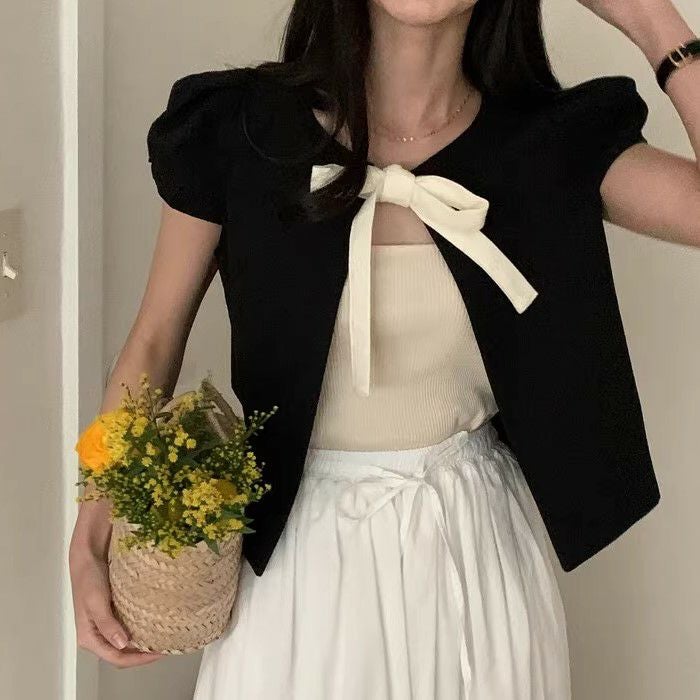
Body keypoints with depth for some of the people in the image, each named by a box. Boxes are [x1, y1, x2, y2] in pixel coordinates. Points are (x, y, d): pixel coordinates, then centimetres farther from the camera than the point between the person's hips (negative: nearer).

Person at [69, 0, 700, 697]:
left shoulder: (551, 143, -7)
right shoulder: (235, 129, -10)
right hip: (297, 543, -1)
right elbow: (153, 343, -1)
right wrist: (90, 540, -7)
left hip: (474, 541, 1)